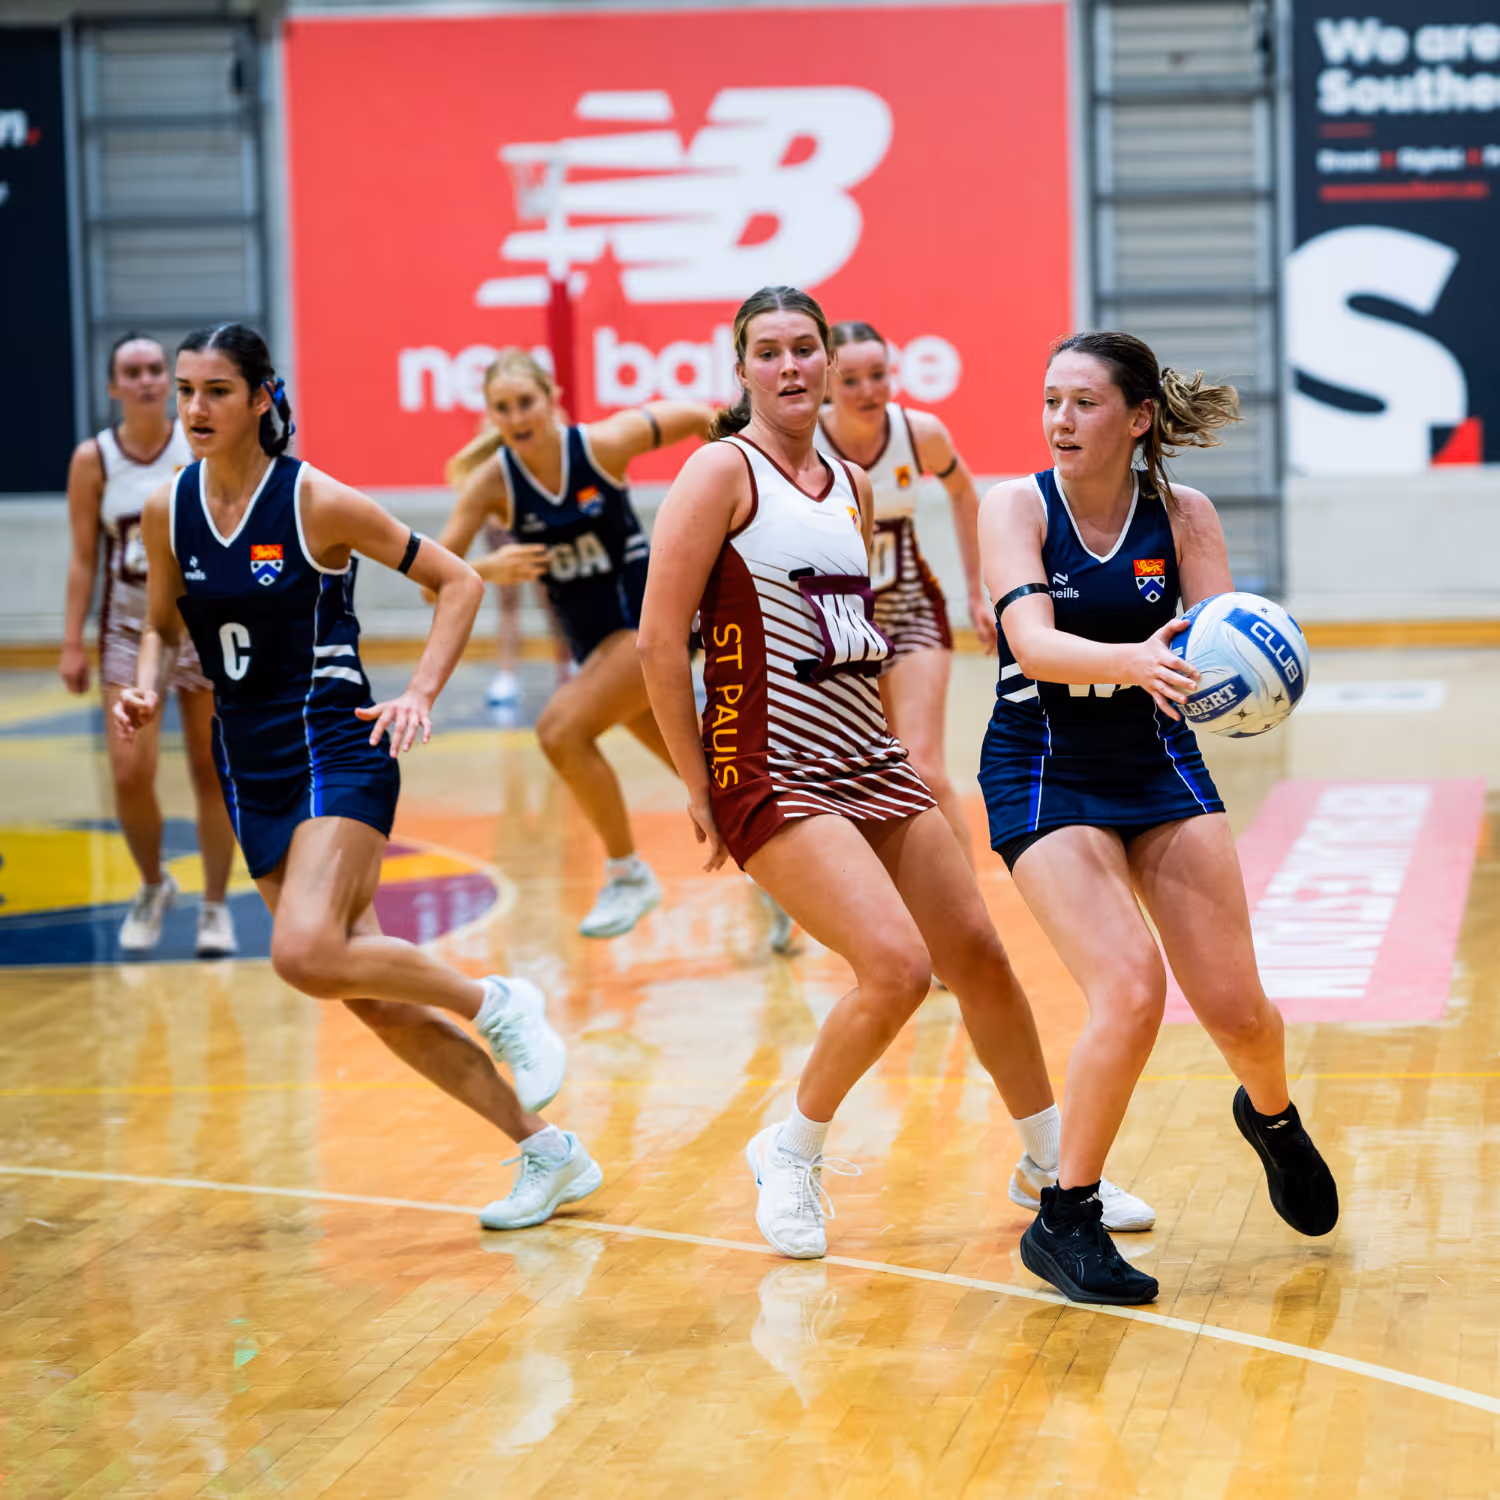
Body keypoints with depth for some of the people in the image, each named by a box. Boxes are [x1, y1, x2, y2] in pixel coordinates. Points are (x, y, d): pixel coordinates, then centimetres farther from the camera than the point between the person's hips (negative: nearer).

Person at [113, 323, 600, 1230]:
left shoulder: (318, 502, -11)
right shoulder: (168, 511, 4)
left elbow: (459, 582, -4)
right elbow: (163, 628, 18)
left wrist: (421, 695, -15)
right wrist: (149, 691, -3)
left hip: (335, 753, -6)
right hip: (251, 770, 6)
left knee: (306, 954, -28)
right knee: (374, 1000, 5)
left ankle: (498, 1003, -3)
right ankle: (550, 1155, 16)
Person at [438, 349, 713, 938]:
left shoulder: (602, 444, -17)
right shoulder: (492, 482, -10)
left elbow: (694, 416, -2)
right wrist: (487, 570, -33)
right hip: (593, 640, 5)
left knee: (561, 730, -22)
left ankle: (628, 875, -6)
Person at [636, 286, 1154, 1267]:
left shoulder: (853, 486, 13)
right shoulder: (724, 470, -8)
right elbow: (660, 640, -12)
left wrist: (875, 743, 17)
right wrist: (700, 790, -11)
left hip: (872, 767, 7)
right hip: (772, 777, -7)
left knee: (978, 957, 9)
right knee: (897, 967, -20)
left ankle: (1055, 1164, 27)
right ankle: (791, 1155, 3)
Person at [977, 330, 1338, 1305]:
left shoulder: (1183, 514, -6)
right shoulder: (1016, 507, -13)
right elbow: (1034, 642, -28)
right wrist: (1134, 659, -47)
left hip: (1160, 762, 3)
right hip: (1043, 775, -3)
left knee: (1237, 1011, 0)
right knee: (1130, 992, -22)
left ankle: (1273, 1118, 38)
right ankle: (1065, 1221, -5)